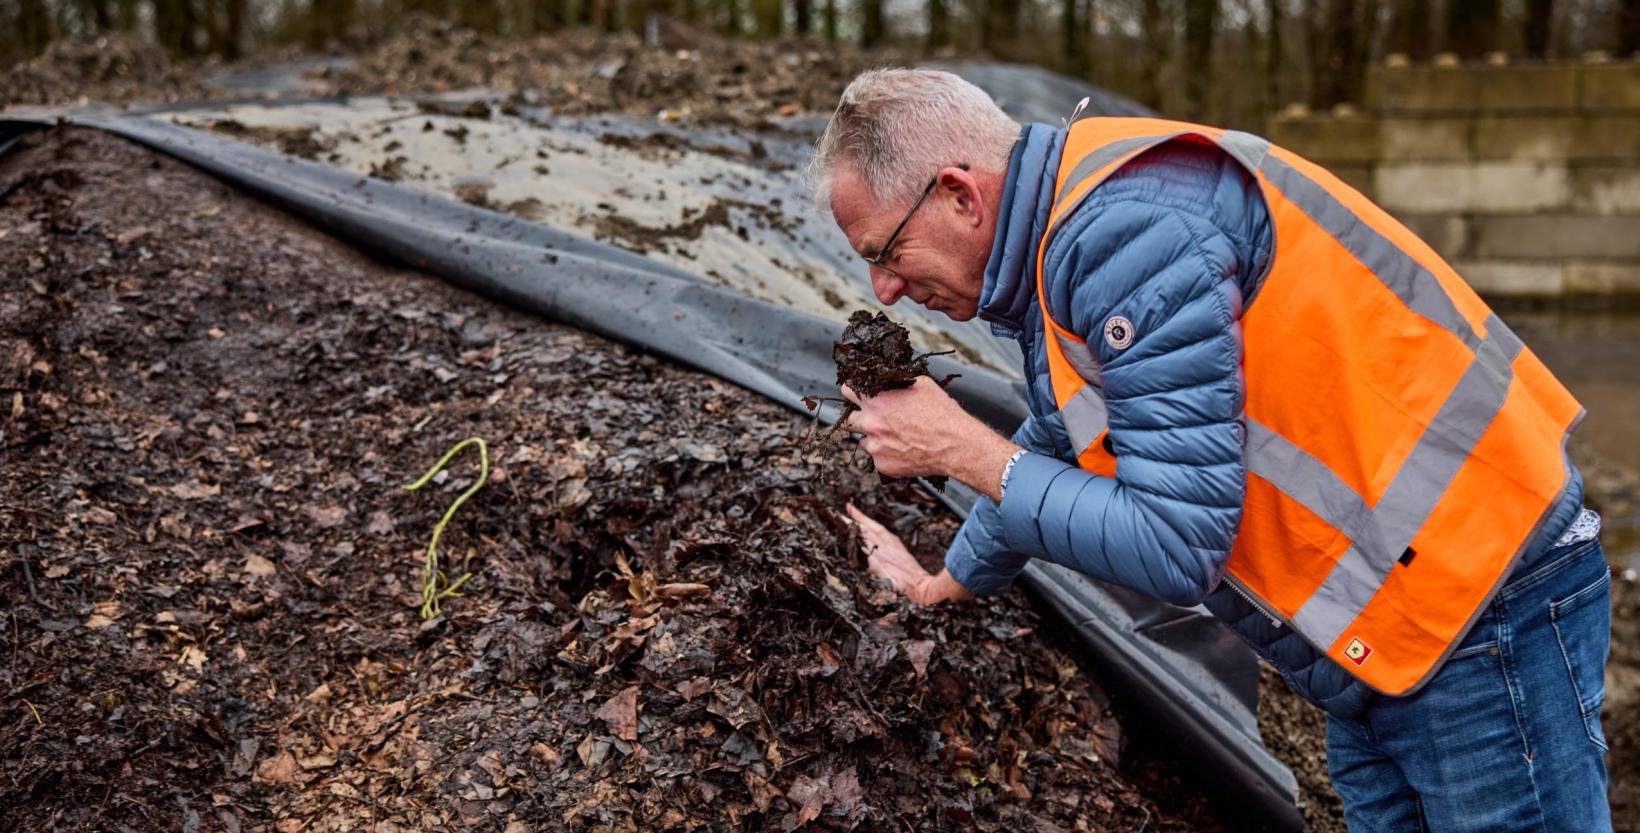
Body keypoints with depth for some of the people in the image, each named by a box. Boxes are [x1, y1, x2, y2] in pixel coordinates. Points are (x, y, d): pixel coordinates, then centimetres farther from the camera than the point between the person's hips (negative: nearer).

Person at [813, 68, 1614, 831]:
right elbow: (1053, 454, 25)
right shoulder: (1062, 230, 6)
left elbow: (1179, 548, -25)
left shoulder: (1126, 225, -24)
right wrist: (941, 587, 36)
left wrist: (962, 451, -15)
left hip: (1479, 607, -9)